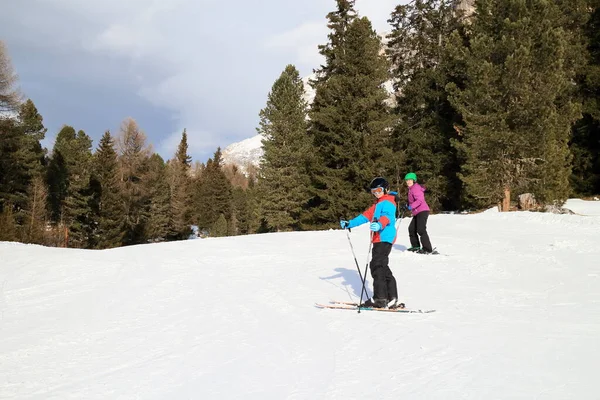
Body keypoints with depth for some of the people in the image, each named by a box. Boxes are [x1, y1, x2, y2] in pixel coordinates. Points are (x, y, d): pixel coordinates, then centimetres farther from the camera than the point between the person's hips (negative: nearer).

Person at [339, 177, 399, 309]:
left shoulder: (388, 203, -7)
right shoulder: (378, 204, 25)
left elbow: (387, 217, -26)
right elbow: (366, 215, 26)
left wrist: (379, 224, -47)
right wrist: (350, 224, 22)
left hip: (384, 238, -10)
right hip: (380, 239, 10)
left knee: (377, 265, -13)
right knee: (382, 267, 10)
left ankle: (380, 299, -12)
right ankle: (391, 299, 12)